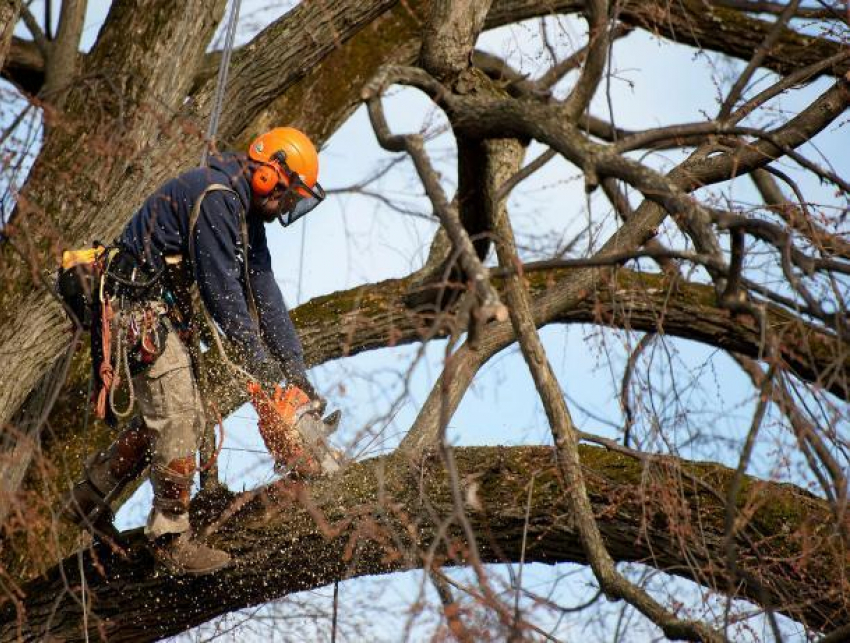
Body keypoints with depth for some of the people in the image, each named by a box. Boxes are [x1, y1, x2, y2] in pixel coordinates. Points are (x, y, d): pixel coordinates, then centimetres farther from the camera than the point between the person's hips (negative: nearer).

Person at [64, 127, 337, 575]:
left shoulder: (246, 211, 10)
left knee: (163, 418, 13)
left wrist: (297, 370, 3)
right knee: (178, 421, -11)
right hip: (140, 307, -10)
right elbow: (221, 290, -24)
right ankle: (171, 538, -4)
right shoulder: (215, 197, -22)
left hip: (168, 310, 10)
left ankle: (89, 499, 26)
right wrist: (261, 366, -19)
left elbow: (264, 293, 8)